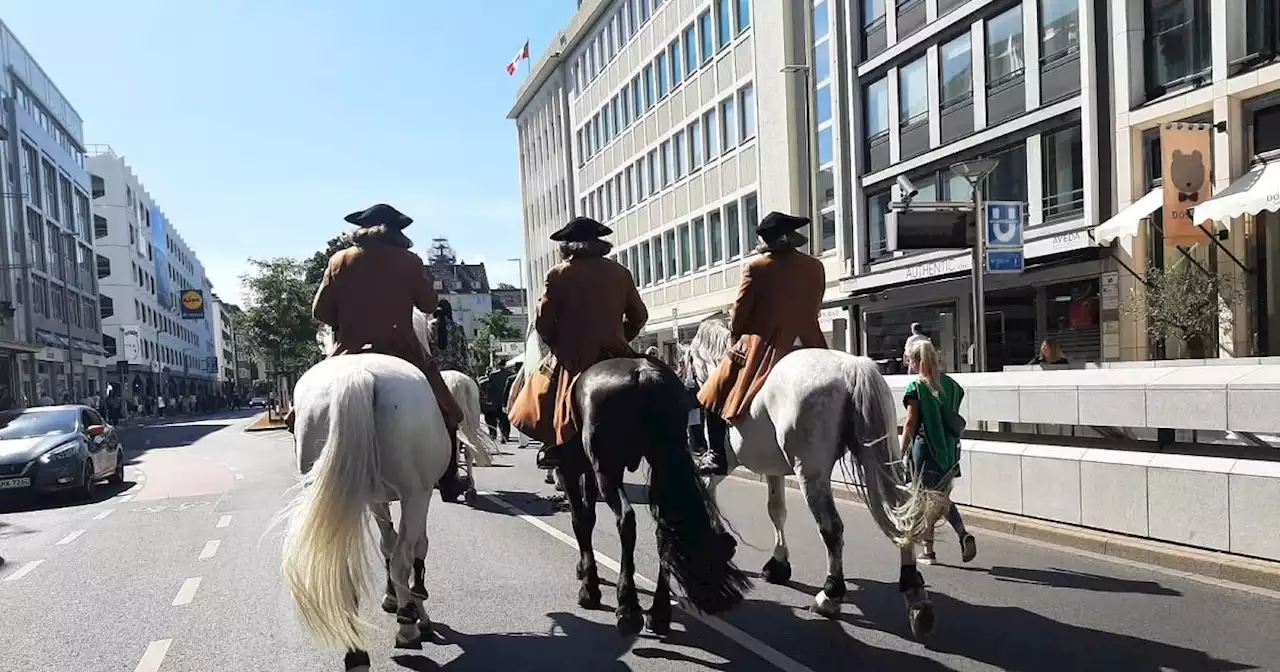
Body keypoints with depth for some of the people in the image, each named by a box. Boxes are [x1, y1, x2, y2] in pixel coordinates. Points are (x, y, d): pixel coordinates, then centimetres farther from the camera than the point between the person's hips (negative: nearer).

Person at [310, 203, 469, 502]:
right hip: (402, 354, -1)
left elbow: (320, 312, 4)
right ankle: (448, 482, 15)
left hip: (350, 354, 1)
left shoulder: (339, 261, 4)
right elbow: (428, 305, 7)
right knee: (443, 412, 15)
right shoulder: (409, 261, -1)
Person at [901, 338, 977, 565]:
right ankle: (964, 535, -2)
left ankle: (928, 550, 10)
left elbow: (911, 423, -10)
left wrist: (902, 451, -3)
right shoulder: (951, 384, 6)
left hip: (925, 446, -5)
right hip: (949, 448, 5)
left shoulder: (916, 386, -9)